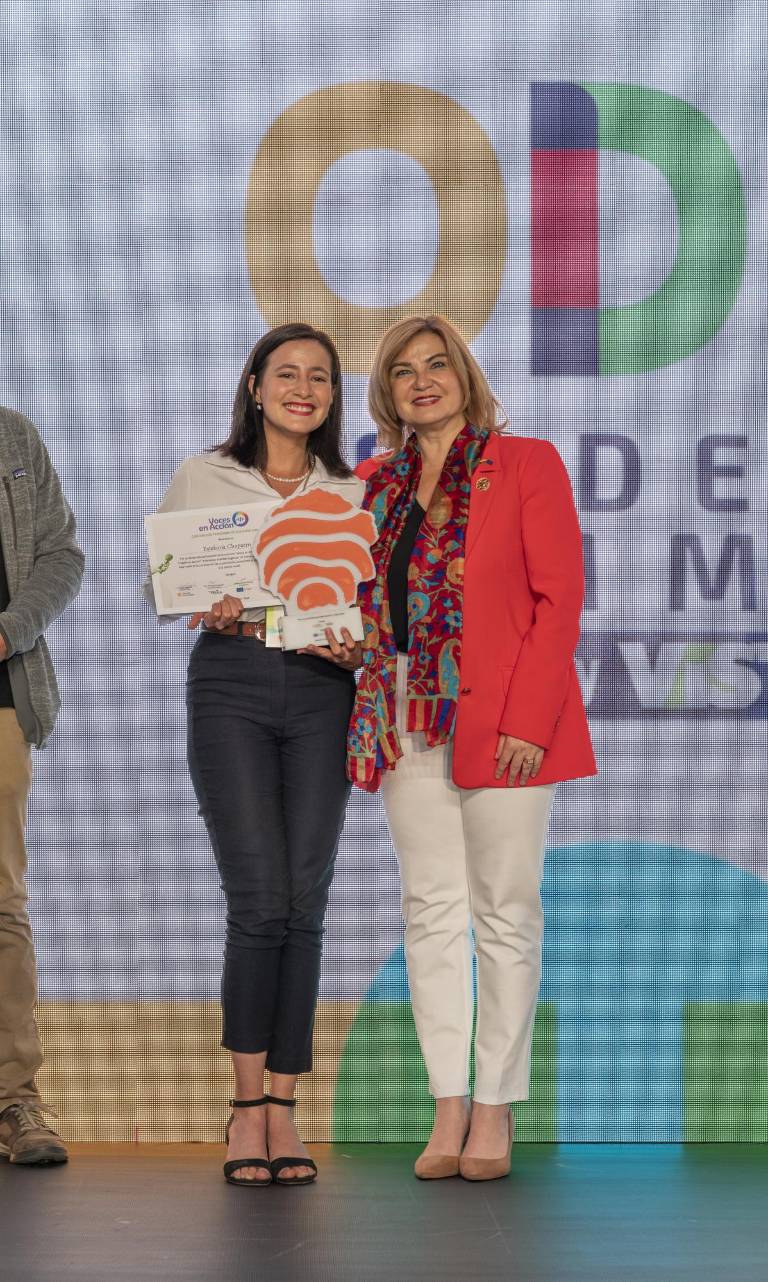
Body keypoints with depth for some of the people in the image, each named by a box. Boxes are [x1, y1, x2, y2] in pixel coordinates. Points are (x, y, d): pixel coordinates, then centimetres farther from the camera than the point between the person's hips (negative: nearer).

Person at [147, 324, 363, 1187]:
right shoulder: (202, 478, 8)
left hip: (320, 691, 2)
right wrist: (204, 609, -11)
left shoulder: (351, 493, 14)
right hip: (230, 684, -2)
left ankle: (281, 1108, 7)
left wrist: (358, 643, -7)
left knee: (304, 905, -1)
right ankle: (247, 1106, 1)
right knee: (260, 901, -11)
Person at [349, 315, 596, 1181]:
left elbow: (559, 597, -6)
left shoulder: (526, 464, 0)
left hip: (501, 719, -4)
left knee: (504, 912, 0)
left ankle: (495, 1107, 9)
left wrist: (529, 718, -14)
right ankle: (448, 1106, 11)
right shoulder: (376, 483, 14)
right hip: (408, 717, 5)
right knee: (431, 911, 5)